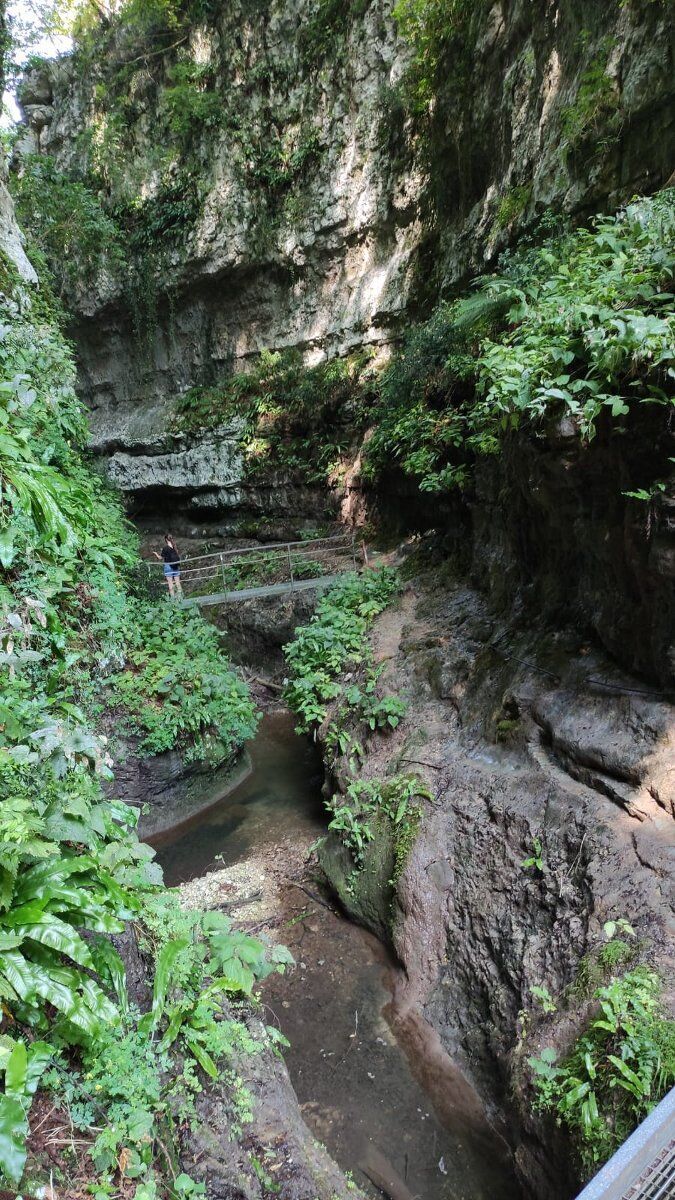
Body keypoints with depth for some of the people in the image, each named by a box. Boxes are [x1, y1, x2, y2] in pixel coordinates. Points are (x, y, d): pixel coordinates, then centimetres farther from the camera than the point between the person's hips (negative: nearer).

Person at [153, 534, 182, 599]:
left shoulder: (165, 548, -12)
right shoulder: (175, 546, 1)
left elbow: (161, 558, -5)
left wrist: (156, 554, 11)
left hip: (168, 566, -4)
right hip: (176, 566, 5)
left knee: (170, 582, 1)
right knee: (177, 581, 10)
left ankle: (172, 596, 1)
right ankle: (180, 595, 11)